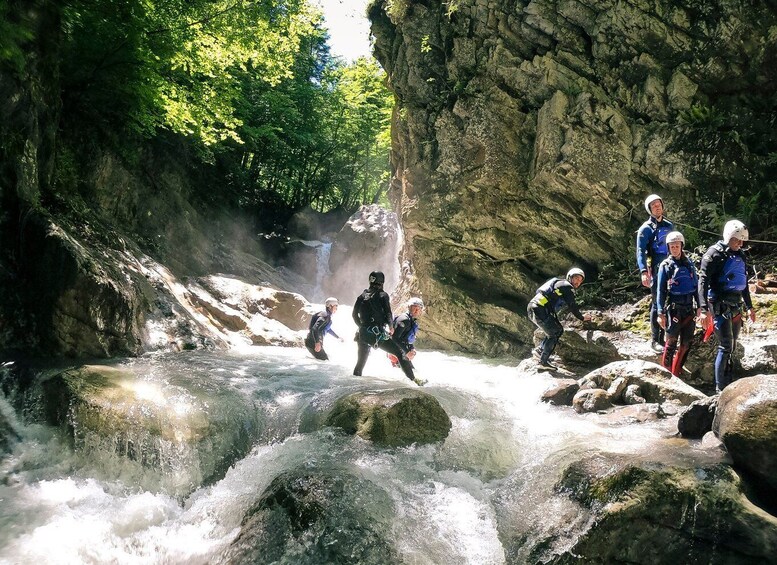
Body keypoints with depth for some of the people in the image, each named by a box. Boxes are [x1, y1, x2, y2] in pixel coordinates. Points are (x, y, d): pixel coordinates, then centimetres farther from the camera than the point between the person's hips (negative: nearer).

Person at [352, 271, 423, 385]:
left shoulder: (362, 296, 11)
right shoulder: (383, 295, -2)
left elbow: (354, 315, 16)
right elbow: (388, 314, -4)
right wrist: (390, 327, 12)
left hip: (363, 335, 4)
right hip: (379, 335, -4)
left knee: (360, 362, 17)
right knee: (400, 353, 3)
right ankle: (413, 379, -2)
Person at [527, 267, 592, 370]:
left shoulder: (560, 284, 25)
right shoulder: (567, 286, -4)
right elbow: (572, 307, -4)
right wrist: (582, 318, 9)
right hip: (540, 310, -9)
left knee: (558, 329, 15)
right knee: (554, 333, -2)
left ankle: (540, 349, 12)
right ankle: (543, 362, -4)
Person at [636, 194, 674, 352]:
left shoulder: (669, 226, 14)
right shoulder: (646, 229, -4)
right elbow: (641, 251, -11)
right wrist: (643, 271, -24)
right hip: (656, 272, -6)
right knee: (657, 305, -5)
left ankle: (662, 337, 16)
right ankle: (655, 340, 0)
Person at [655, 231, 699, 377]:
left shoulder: (689, 263, 9)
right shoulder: (665, 265, -2)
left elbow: (696, 285, 13)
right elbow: (660, 290, -3)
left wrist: (698, 306, 8)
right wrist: (661, 313, -8)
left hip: (689, 307, 4)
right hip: (674, 307, -4)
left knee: (686, 342, 6)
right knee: (672, 341, -5)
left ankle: (676, 373, 17)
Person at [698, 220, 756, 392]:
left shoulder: (740, 255, 14)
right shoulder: (714, 254, -10)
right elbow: (703, 281, -16)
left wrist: (749, 306, 26)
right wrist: (704, 310, -24)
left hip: (736, 307, 8)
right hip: (720, 306, -8)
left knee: (732, 347, 11)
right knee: (725, 347, -10)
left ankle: (729, 383, 19)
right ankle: (720, 389, -5)